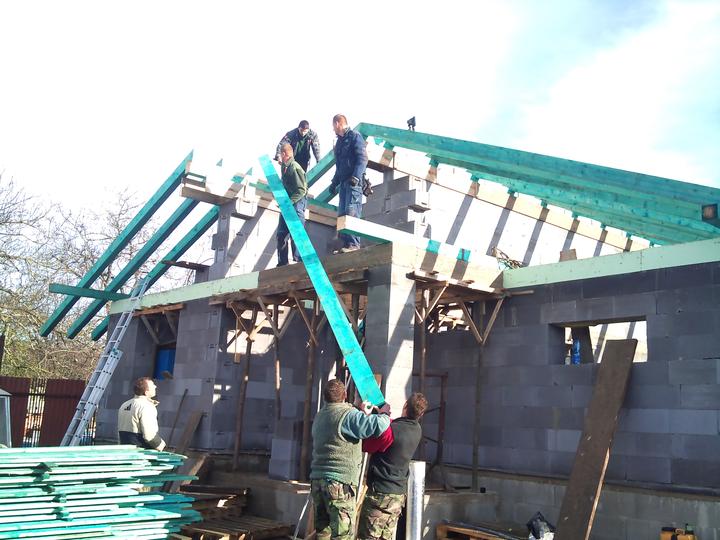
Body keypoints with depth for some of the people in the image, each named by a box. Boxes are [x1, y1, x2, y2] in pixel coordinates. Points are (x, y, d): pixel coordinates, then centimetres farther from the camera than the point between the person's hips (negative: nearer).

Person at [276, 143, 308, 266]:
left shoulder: (295, 168, -15)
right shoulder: (284, 166, 11)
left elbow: (302, 190, -18)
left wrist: (289, 202, -23)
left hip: (297, 202, -9)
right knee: (281, 234, 7)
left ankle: (298, 260, -9)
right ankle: (282, 263, 11)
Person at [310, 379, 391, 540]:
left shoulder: (320, 416, 16)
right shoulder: (348, 414, -11)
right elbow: (377, 426, -21)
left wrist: (363, 413, 29)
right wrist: (384, 413, 0)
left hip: (317, 478, 8)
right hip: (340, 481, -8)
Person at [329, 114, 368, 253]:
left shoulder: (354, 136, -3)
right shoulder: (340, 141, 24)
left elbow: (362, 158, -14)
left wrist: (356, 177, -24)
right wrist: (334, 182, 27)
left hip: (353, 182, -9)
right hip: (343, 182, 9)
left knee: (351, 212, -16)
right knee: (342, 214, 5)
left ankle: (354, 243, -19)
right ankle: (346, 243, 7)